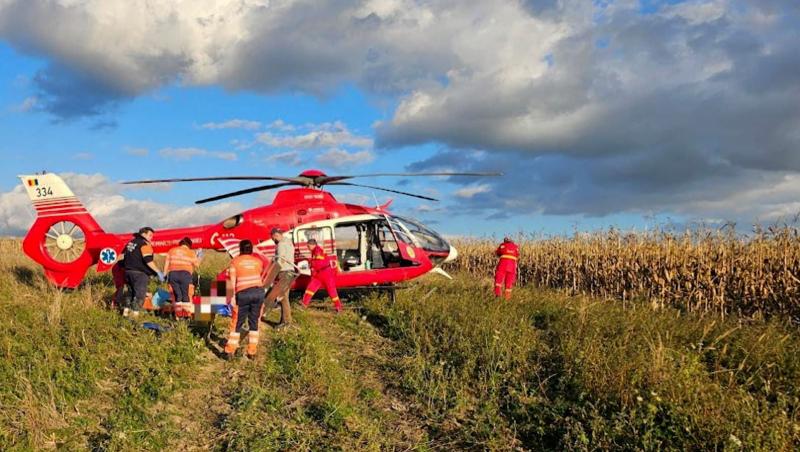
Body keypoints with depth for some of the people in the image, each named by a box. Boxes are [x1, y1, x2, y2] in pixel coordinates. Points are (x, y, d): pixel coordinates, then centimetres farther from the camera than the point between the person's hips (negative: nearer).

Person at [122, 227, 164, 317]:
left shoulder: (130, 243, 18)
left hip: (128, 272, 9)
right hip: (140, 273, -8)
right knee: (140, 295, -4)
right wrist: (158, 272, -19)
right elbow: (148, 260, -21)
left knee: (132, 293, 20)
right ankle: (135, 313, -7)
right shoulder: (144, 244, -10)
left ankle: (126, 311, 21)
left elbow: (124, 258, 23)